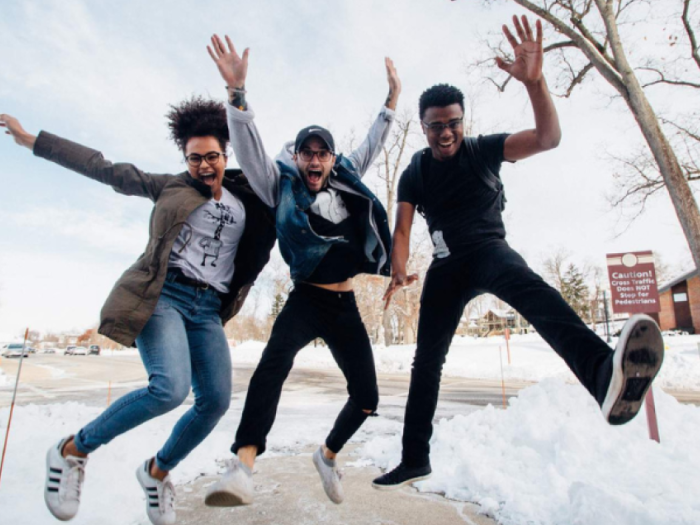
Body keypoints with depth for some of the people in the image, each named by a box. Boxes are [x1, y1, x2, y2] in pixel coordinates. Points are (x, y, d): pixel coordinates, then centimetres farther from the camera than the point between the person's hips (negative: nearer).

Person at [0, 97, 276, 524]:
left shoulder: (247, 199, 15)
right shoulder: (170, 187, 9)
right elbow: (105, 169, 10)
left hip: (207, 310, 4)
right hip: (164, 295, -4)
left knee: (216, 401, -6)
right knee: (171, 388, -25)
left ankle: (157, 472, 22)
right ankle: (73, 450, 2)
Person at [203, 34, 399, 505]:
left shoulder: (346, 180, 13)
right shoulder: (282, 185, 4)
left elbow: (373, 144, 25)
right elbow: (249, 146, -9)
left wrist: (393, 98, 27)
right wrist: (237, 90, -21)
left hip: (345, 305, 4)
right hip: (306, 300, -4)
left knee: (367, 397, 4)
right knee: (276, 359, -36)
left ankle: (328, 455, 31)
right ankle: (244, 464, -36)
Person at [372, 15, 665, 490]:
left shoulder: (484, 150, -3)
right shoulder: (414, 175, 2)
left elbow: (549, 138, -17)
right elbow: (402, 229, -5)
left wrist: (534, 81, -32)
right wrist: (398, 272, -23)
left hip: (488, 249, -2)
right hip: (447, 265, 3)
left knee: (527, 286, -39)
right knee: (427, 358, 0)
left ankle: (605, 373, -67)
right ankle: (415, 459, 12)